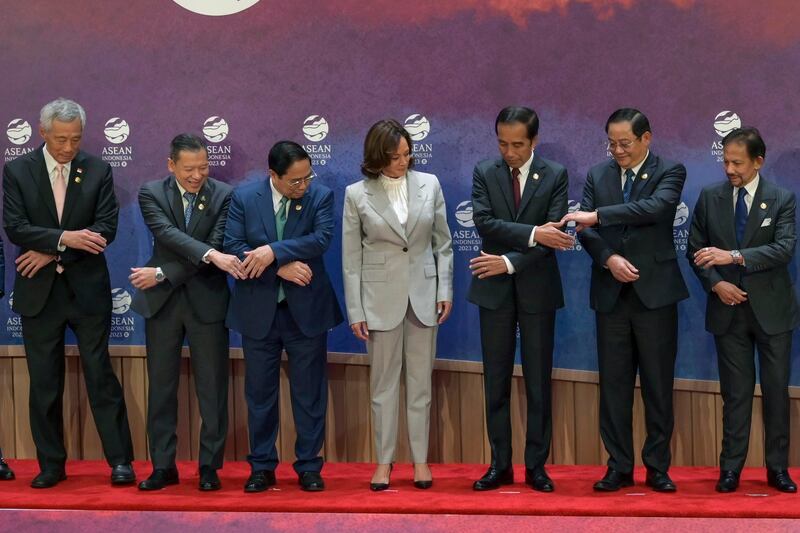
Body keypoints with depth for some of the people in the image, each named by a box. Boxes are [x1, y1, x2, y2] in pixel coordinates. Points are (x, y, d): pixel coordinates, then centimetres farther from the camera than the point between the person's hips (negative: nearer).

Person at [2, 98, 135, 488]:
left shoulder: (98, 171, 2)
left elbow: (105, 229, -5)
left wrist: (51, 251, -12)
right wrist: (65, 238, -21)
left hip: (88, 289, -1)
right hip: (38, 291, 1)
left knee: (100, 375, 0)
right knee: (44, 383, 6)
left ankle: (120, 460, 7)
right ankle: (51, 465, 16)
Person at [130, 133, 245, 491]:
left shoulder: (224, 196, -4)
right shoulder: (152, 194, -2)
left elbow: (215, 245, -11)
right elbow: (168, 235, -19)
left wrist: (162, 273, -15)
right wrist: (211, 255, -34)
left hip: (207, 301, -1)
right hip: (162, 301, 1)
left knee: (212, 387, 2)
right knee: (161, 386, 7)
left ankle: (210, 466, 12)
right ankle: (163, 466, 16)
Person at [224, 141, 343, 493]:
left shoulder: (321, 196, -3)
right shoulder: (243, 198, -2)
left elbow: (321, 239, -18)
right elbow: (233, 247, -10)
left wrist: (273, 251, -25)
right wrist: (281, 267, -18)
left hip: (306, 310, -1)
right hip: (258, 310, 1)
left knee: (309, 393, 6)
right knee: (259, 393, 9)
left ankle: (309, 467, 17)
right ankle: (262, 467, 20)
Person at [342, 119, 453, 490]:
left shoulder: (429, 185, 1)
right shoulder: (357, 194, -4)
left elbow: (443, 243, 7)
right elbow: (351, 258, -2)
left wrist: (445, 289, 1)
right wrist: (355, 311, -4)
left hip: (423, 294, 2)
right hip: (381, 296, -1)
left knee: (420, 382, 8)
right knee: (384, 382, 6)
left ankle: (421, 459, 17)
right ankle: (384, 461, 16)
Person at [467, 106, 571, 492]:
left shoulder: (555, 175, -2)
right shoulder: (484, 173, 2)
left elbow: (553, 237, -10)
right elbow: (483, 223, -12)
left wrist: (510, 261, -18)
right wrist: (532, 234, -22)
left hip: (537, 289, -1)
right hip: (495, 289, 1)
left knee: (538, 382, 4)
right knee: (496, 381, 6)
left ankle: (536, 466, 12)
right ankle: (500, 465, 14)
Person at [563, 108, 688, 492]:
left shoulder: (670, 172, 0)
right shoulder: (597, 175, 11)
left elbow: (656, 207, -21)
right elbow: (585, 229, 3)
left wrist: (598, 215, -25)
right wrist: (608, 258, -16)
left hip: (655, 292, -3)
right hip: (611, 294, 3)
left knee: (658, 385, 3)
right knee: (613, 385, 5)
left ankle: (657, 468, 13)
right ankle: (619, 467, 13)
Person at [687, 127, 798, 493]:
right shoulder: (710, 197, 3)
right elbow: (695, 249, 6)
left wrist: (734, 256, -26)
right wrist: (715, 283, -9)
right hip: (729, 309, 1)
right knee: (736, 392, 5)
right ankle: (731, 468, 12)